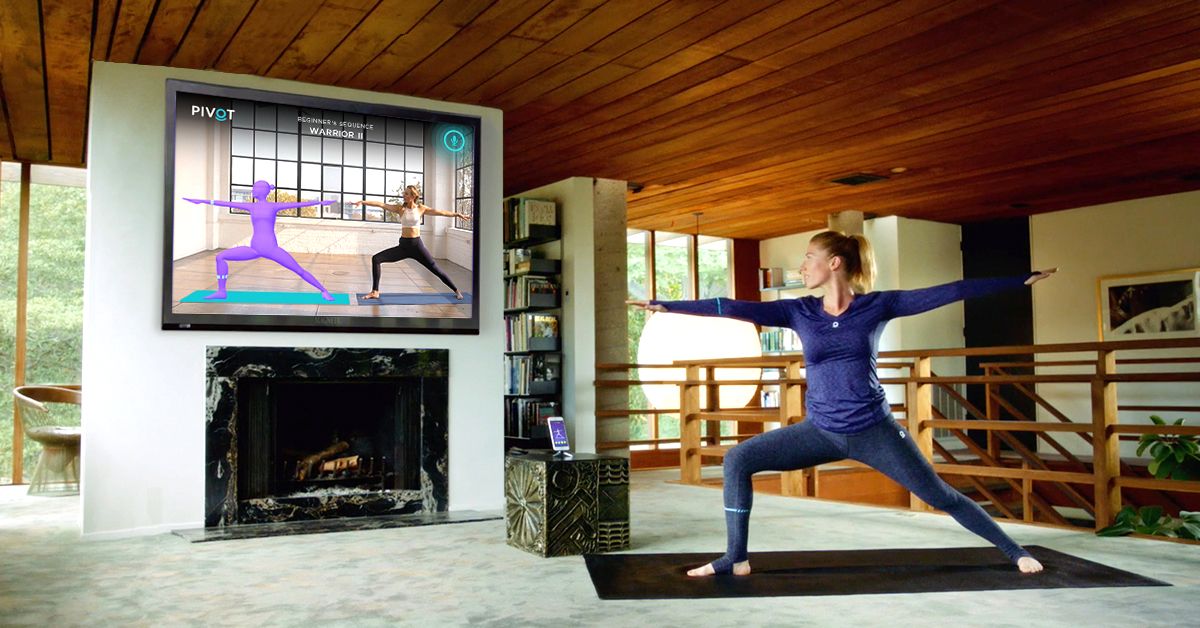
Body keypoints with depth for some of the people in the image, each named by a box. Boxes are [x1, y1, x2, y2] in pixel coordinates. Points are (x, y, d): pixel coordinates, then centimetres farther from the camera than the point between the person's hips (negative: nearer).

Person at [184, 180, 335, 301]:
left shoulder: (274, 206, 4)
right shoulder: (251, 207, 13)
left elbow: (299, 204, -5)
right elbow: (227, 204, 14)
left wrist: (320, 202, -13)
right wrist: (203, 201, 16)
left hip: (272, 249, -3)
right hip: (255, 249, 4)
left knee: (299, 270, -10)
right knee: (221, 257, -3)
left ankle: (324, 291, 0)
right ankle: (221, 292, 3)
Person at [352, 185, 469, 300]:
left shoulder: (421, 208, -2)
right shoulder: (401, 208, -1)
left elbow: (441, 212, 0)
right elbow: (381, 205, -9)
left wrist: (457, 214, -3)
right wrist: (363, 202, -17)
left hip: (416, 245, -2)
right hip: (403, 245, 2)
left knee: (435, 269, 1)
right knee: (376, 259, -9)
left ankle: (457, 291, 17)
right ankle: (375, 292, -4)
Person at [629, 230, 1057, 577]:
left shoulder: (877, 305, -6)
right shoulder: (799, 312, -1)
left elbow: (950, 292, -5)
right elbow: (735, 308, -7)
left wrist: (1022, 280, -4)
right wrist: (666, 305, -11)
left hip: (874, 431, -2)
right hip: (820, 432, 3)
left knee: (940, 497, 4)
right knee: (737, 461, -7)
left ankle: (1015, 553, 27)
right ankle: (736, 559, 2)